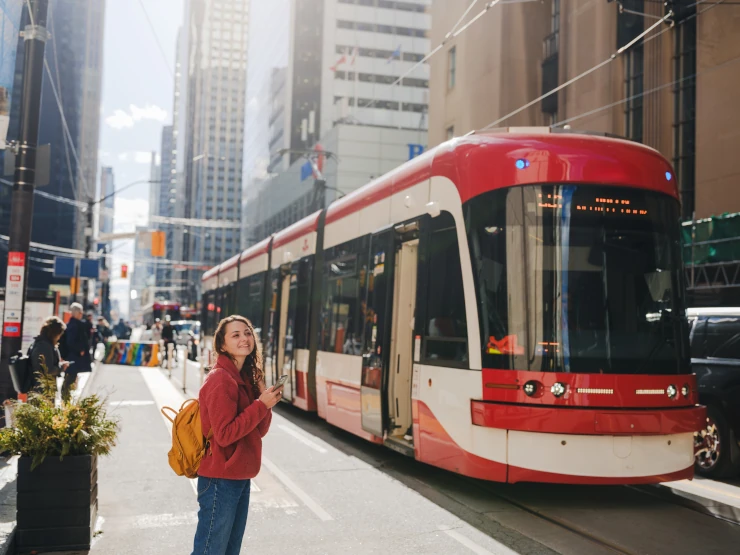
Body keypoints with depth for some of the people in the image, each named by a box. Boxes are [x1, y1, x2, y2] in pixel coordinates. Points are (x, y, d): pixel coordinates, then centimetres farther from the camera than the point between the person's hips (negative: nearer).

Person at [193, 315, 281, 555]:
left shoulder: (246, 377, 10)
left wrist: (267, 402, -6)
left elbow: (258, 431, 11)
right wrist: (261, 405, -19)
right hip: (219, 479, -9)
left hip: (240, 477, 9)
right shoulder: (220, 379, -17)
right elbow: (224, 434, -23)